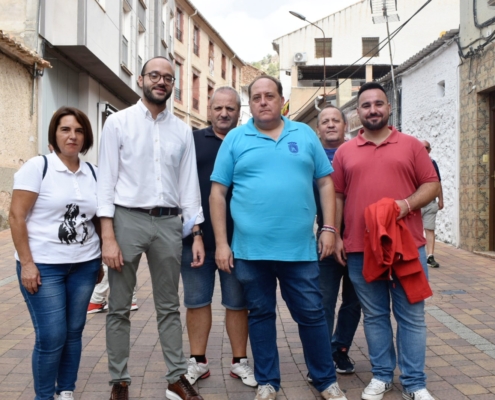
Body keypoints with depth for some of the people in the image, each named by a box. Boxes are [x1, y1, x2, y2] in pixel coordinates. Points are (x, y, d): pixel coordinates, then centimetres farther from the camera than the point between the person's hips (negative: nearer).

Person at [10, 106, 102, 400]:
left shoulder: (93, 173, 8)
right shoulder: (37, 167, -6)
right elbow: (16, 217, -9)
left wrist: (99, 260, 11)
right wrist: (26, 263, -14)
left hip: (84, 265, 4)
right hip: (43, 265, -4)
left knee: (74, 331, 8)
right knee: (52, 336, -4)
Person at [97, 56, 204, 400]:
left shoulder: (182, 130, 10)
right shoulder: (119, 122, 1)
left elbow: (189, 184, 10)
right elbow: (107, 180, -4)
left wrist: (197, 235, 4)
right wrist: (108, 237, -12)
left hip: (169, 222, 3)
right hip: (128, 218, -2)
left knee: (169, 307, 12)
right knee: (120, 308, 7)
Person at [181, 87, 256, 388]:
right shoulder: (193, 141, 6)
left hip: (237, 239, 0)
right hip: (196, 237, 1)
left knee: (237, 303, 10)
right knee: (197, 301, 9)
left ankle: (240, 361, 24)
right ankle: (198, 361, 23)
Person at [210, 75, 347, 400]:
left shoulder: (305, 134, 9)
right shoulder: (235, 139, 4)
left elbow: (325, 183, 10)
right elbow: (218, 193, 2)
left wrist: (329, 228, 1)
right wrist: (221, 243, -3)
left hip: (300, 248, 1)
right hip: (251, 249, 0)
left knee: (312, 314, 8)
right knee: (260, 314, 11)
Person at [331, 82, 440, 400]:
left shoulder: (411, 145, 7)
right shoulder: (345, 152, 9)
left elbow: (432, 185, 5)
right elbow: (337, 196, 10)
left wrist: (408, 203, -13)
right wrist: (336, 236, 3)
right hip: (360, 248, 1)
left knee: (411, 316, 4)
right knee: (374, 316, 10)